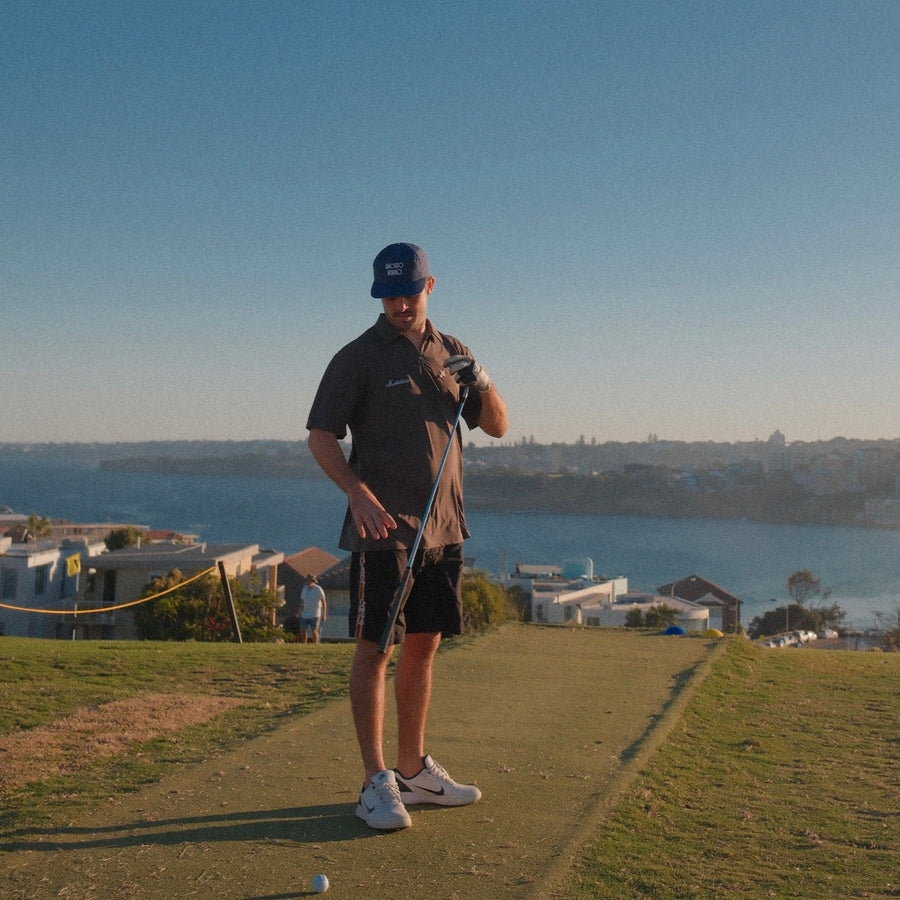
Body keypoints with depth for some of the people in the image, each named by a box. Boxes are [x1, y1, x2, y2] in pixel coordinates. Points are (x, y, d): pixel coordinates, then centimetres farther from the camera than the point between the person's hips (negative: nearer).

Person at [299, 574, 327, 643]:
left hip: (315, 614, -5)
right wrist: (300, 613, 11)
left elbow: (324, 602, -8)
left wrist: (324, 615, -10)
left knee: (314, 631, -6)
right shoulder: (304, 589, 5)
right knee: (302, 631, 3)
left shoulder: (318, 589, -11)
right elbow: (302, 601, 14)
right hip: (305, 614, 5)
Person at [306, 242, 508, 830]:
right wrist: (360, 494, -20)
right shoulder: (359, 357, -3)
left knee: (424, 647, 12)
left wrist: (482, 382, -4)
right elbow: (321, 436, -6)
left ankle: (414, 769, 23)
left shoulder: (452, 353, 14)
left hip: (444, 528, 6)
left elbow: (497, 427, 16)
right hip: (383, 528, -5)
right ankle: (377, 782, 3)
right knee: (375, 649, -3)